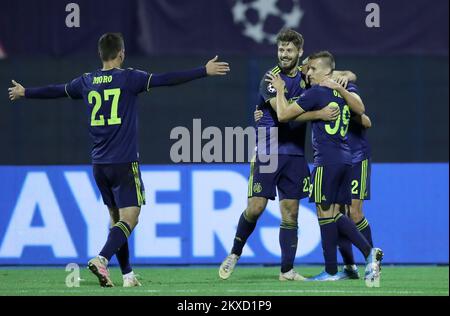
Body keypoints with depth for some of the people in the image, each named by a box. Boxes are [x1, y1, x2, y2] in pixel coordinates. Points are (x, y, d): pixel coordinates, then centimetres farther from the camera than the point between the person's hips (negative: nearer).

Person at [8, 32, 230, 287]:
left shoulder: (86, 82, 8)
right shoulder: (128, 78, -7)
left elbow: (56, 91, 23)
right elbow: (166, 80, -14)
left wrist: (24, 93, 40)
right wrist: (204, 72, -11)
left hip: (99, 164, 6)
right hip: (124, 162, -6)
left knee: (116, 217, 15)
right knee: (129, 218, -8)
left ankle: (128, 274, 15)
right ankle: (101, 259, -29)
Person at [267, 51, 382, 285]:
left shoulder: (316, 92, -7)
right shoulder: (342, 92, 14)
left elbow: (283, 115, -6)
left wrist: (279, 90, 8)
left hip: (327, 160, -8)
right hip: (345, 159, 8)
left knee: (325, 213, -2)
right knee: (336, 214, 10)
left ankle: (331, 272, 1)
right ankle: (369, 252, -4)